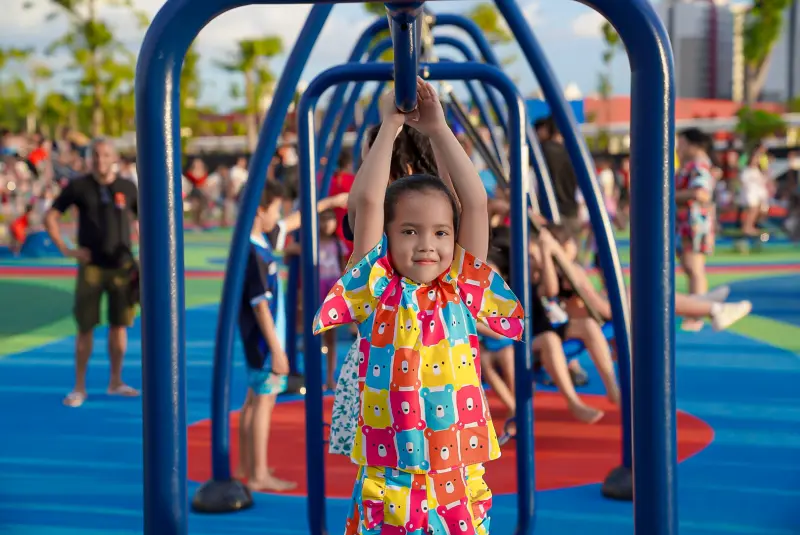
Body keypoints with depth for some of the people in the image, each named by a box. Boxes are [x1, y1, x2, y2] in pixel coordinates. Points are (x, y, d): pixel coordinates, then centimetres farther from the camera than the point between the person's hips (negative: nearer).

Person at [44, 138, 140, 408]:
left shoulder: (128, 188, 4)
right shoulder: (78, 186, -1)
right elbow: (50, 217, 1)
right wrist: (66, 250, -6)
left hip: (122, 266, 2)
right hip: (91, 266, -2)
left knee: (119, 325, 6)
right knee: (86, 327, -1)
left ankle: (115, 382, 19)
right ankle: (79, 387, 7)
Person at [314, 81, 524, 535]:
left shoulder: (461, 292, 6)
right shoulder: (377, 292, 1)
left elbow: (476, 202, 0)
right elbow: (366, 200, -8)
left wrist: (439, 129, 1)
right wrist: (390, 126, 0)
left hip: (461, 482, 2)